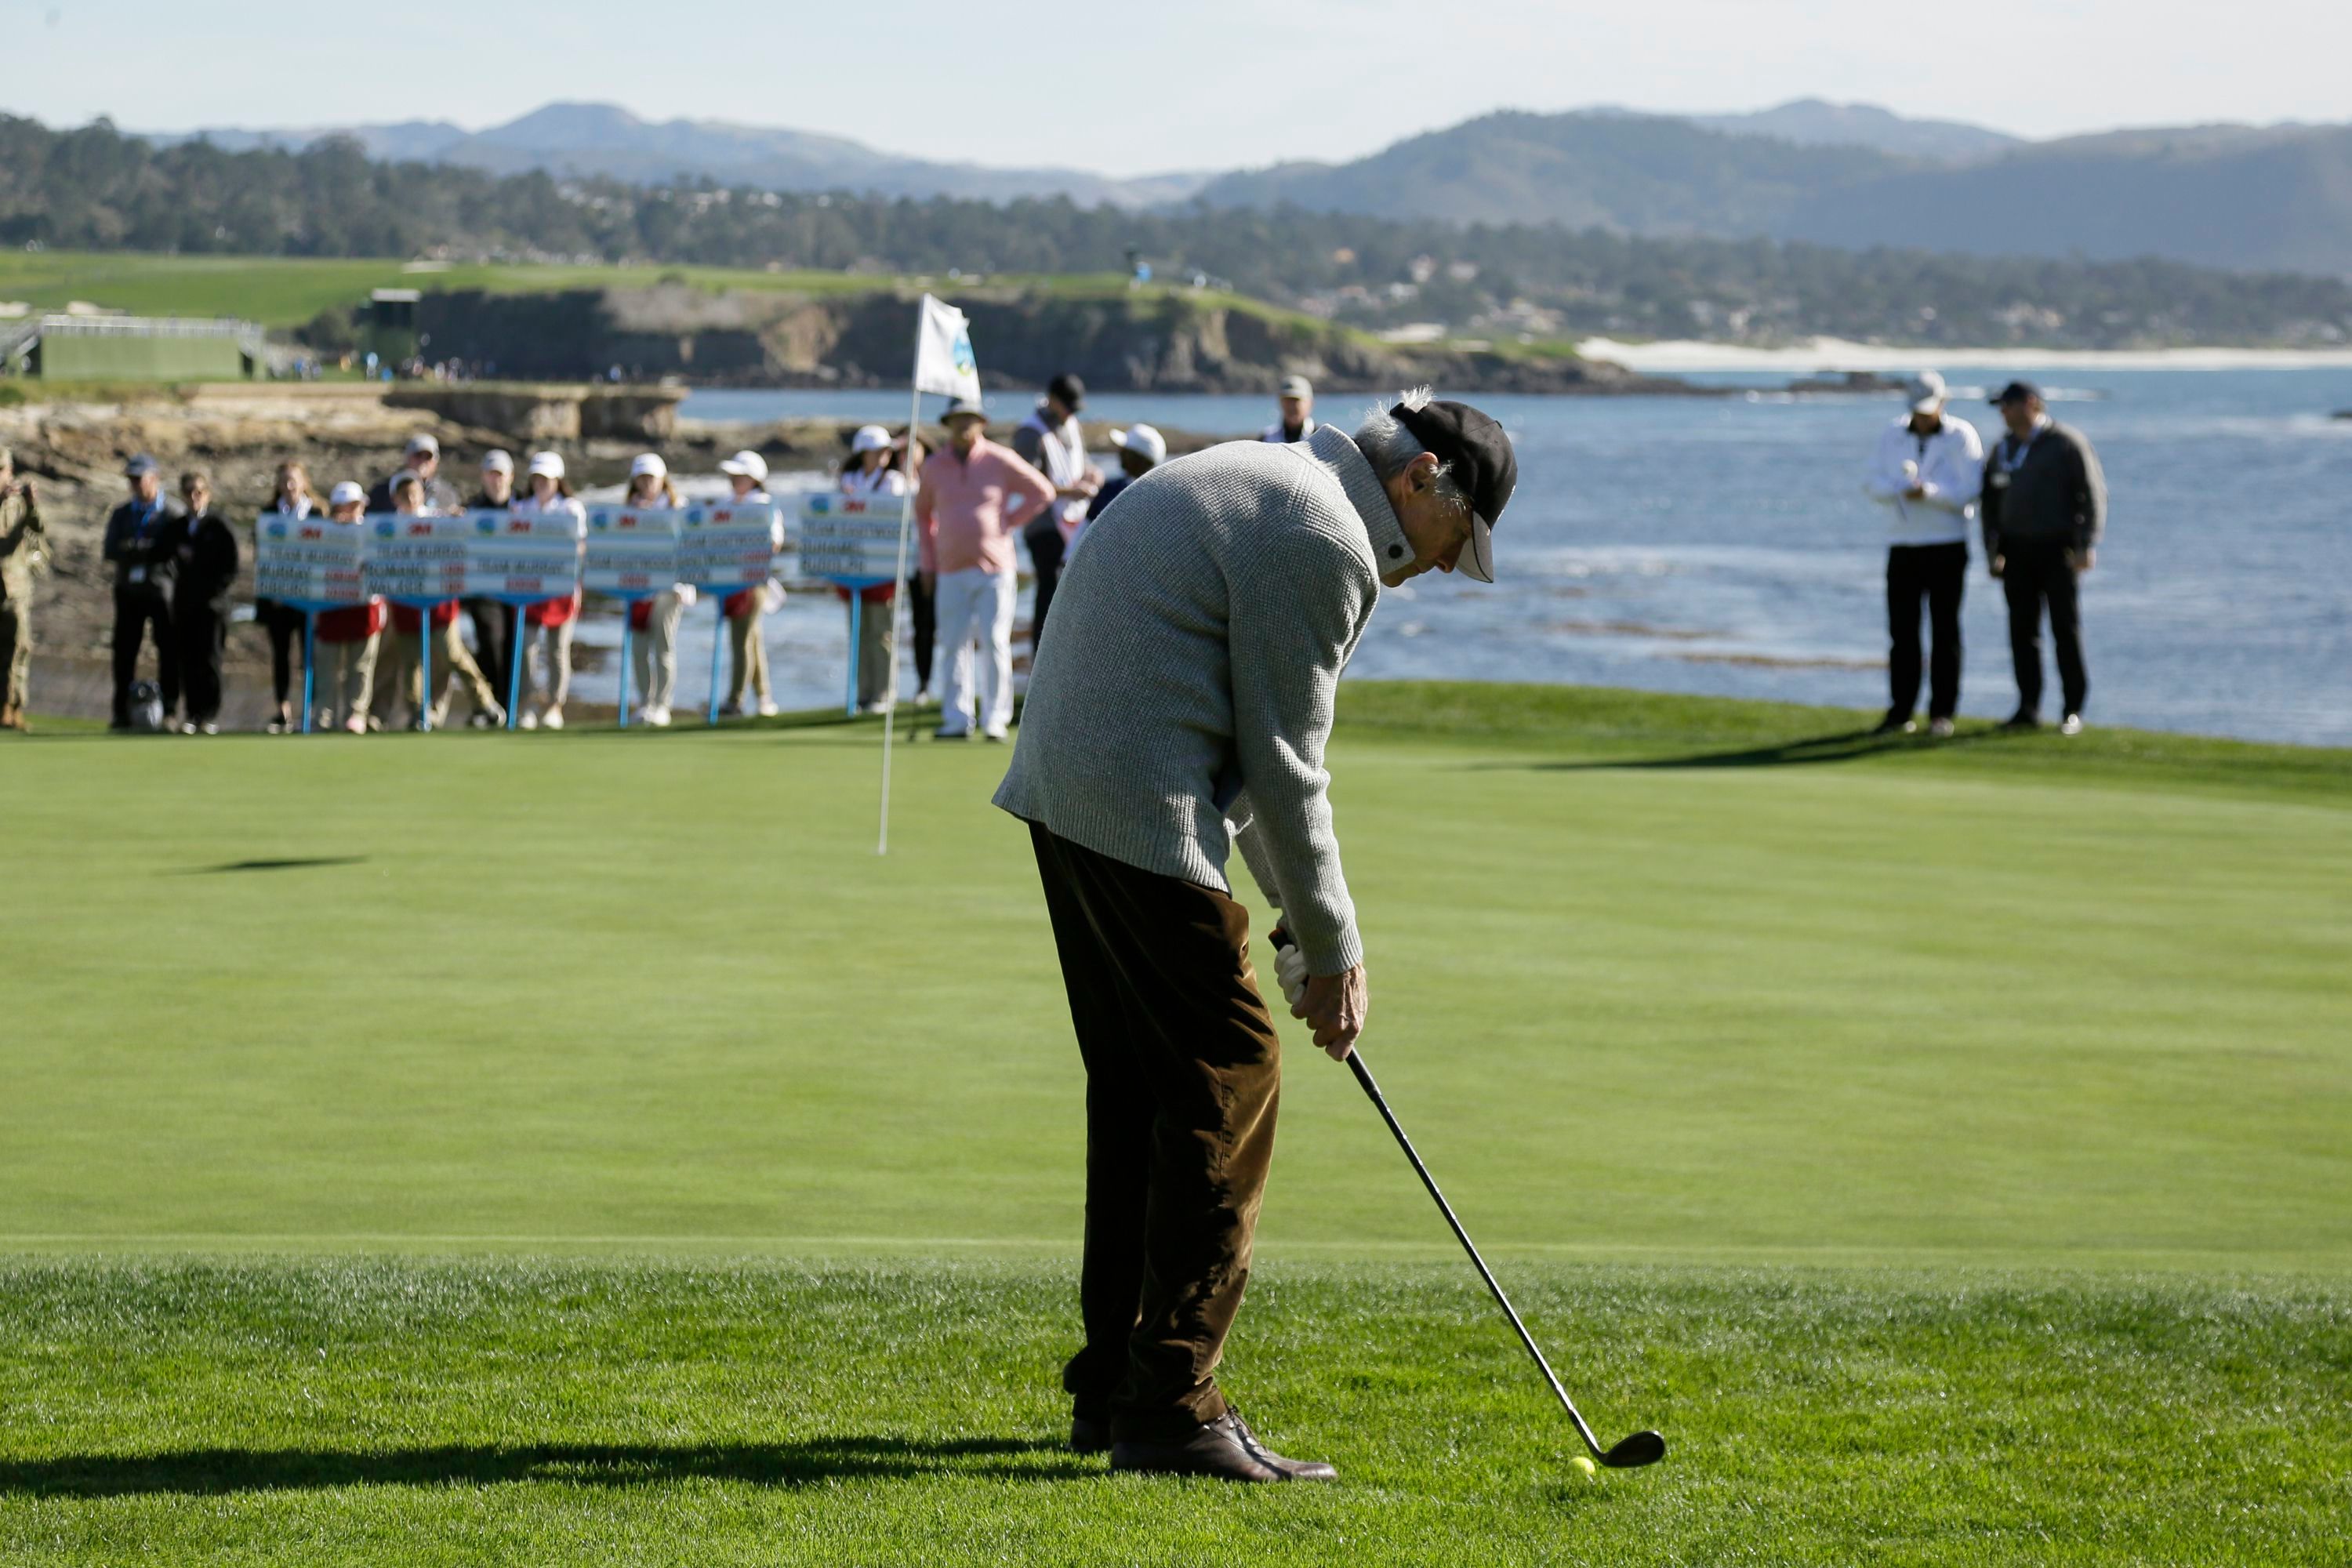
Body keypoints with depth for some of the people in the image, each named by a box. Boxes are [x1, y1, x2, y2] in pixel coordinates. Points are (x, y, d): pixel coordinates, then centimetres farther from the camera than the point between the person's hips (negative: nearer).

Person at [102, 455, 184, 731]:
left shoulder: (173, 514, 3)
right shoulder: (120, 514, 16)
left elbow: (178, 552, -8)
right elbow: (110, 551, 3)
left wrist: (133, 549, -12)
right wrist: (152, 552, -12)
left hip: (163, 591, -3)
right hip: (129, 591, 3)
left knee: (168, 652, -3)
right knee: (124, 651, 0)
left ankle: (167, 711, 2)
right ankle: (122, 712, 4)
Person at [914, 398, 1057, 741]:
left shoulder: (1000, 461, -1)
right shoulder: (935, 466, 8)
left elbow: (1043, 492, 6)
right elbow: (923, 511, 23)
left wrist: (1009, 521, 1)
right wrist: (928, 561, 17)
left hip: (995, 568, -3)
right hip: (952, 571, 3)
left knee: (995, 643, -6)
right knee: (955, 646, 0)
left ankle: (995, 719, -1)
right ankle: (956, 720, 4)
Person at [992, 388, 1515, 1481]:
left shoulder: (1256, 484, 21)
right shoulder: (1327, 541, -12)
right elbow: (1284, 768, -11)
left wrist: (1302, 922, 22)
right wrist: (1333, 949, -1)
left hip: (1065, 795, 11)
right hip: (1144, 816, -11)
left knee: (1139, 1084, 16)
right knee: (1227, 1075, -7)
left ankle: (1115, 1388, 23)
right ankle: (1170, 1409, -8)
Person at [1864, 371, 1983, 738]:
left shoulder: (1962, 436, -2)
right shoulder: (1892, 436, 10)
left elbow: (1967, 490, -11)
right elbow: (1874, 483, 3)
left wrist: (1928, 492, -25)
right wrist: (1902, 489, -17)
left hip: (1947, 547, -3)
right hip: (1902, 545, 3)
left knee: (1945, 631, -1)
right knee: (1901, 631, 1)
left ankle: (1942, 712, 2)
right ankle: (1900, 712, 5)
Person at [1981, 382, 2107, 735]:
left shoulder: (2067, 444, -5)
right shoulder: (2003, 449, 13)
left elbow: (2093, 493, -8)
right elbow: (1991, 502, 16)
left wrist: (2088, 544, -17)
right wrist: (1993, 552, 8)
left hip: (2058, 548, -5)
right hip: (2018, 551, 5)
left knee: (2066, 629, -5)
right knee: (2022, 630, 2)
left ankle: (2073, 711, -1)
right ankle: (2028, 709, 6)